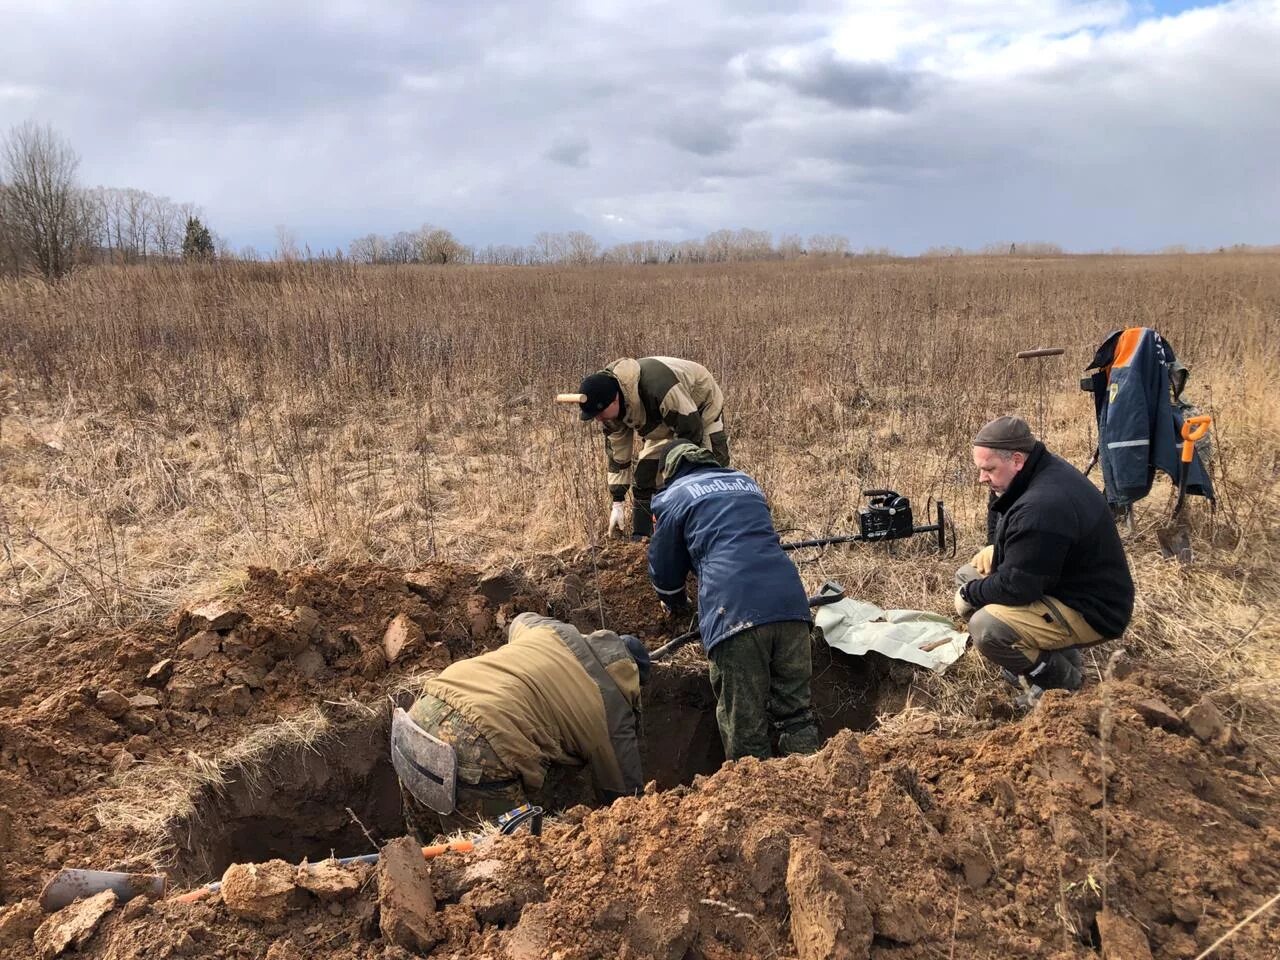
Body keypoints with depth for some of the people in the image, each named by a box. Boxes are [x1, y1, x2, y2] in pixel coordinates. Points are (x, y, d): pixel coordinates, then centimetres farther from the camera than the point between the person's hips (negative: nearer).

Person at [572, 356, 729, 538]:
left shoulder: (657, 387, -45)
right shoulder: (610, 404, -20)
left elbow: (691, 430, -35)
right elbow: (616, 449, -9)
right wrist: (617, 502, -9)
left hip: (701, 408, -6)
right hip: (666, 421, 6)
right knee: (643, 474, -1)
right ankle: (640, 538, 8)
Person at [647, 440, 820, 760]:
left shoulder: (673, 497, 16)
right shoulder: (746, 482, 32)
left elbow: (663, 568, 24)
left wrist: (675, 605, 44)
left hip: (734, 614, -5)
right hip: (789, 601, 5)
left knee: (745, 731, 2)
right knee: (796, 716, 11)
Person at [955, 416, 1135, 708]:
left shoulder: (1042, 508, -33)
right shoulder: (1045, 470, -1)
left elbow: (1015, 587, -28)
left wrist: (969, 595, -11)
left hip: (1091, 610, -10)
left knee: (985, 628, -28)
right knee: (975, 568, 14)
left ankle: (1063, 681, -1)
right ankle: (1047, 650, 15)